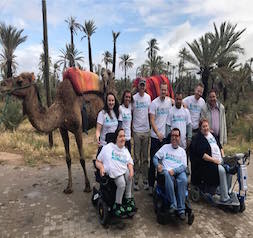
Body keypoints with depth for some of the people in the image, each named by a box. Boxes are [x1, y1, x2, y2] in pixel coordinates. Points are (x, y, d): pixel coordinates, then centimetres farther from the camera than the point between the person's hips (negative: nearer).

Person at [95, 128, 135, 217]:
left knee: (129, 175, -29)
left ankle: (129, 199, -11)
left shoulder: (125, 150, 21)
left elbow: (129, 163, 12)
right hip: (113, 174, -4)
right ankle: (117, 205, -9)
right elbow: (97, 162, 8)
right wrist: (101, 167, -14)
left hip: (125, 171, 4)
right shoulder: (107, 148, 6)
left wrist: (131, 170, -11)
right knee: (122, 183, -30)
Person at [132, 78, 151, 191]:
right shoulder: (134, 98, -4)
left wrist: (151, 126, 13)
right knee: (137, 157, 2)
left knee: (145, 157, 10)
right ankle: (135, 181, 12)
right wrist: (130, 129, -3)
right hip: (137, 131, -4)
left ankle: (145, 180, 20)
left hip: (146, 130, 4)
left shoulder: (148, 97, 8)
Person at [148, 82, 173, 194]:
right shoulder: (154, 103, -6)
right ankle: (151, 185, 12)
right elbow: (152, 120, -10)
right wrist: (158, 133, -20)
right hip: (156, 136, -4)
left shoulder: (169, 101, 7)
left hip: (166, 136, 4)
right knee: (153, 161, 1)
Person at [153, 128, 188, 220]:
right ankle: (173, 205, -30)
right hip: (166, 170, -1)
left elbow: (184, 166, 6)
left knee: (183, 180, -34)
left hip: (179, 171, 1)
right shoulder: (165, 147, 19)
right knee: (167, 176, -37)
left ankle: (181, 209, -27)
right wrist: (157, 165, -9)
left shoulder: (182, 151, 19)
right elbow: (155, 157, 14)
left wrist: (174, 170, -14)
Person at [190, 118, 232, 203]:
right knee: (221, 170, -28)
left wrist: (223, 157, 8)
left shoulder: (213, 135, 16)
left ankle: (227, 192, 2)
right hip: (207, 163, -7)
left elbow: (220, 147, 23)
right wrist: (214, 160, -18)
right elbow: (202, 155, -15)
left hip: (219, 160, 7)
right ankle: (224, 198, -19)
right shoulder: (198, 139, -7)